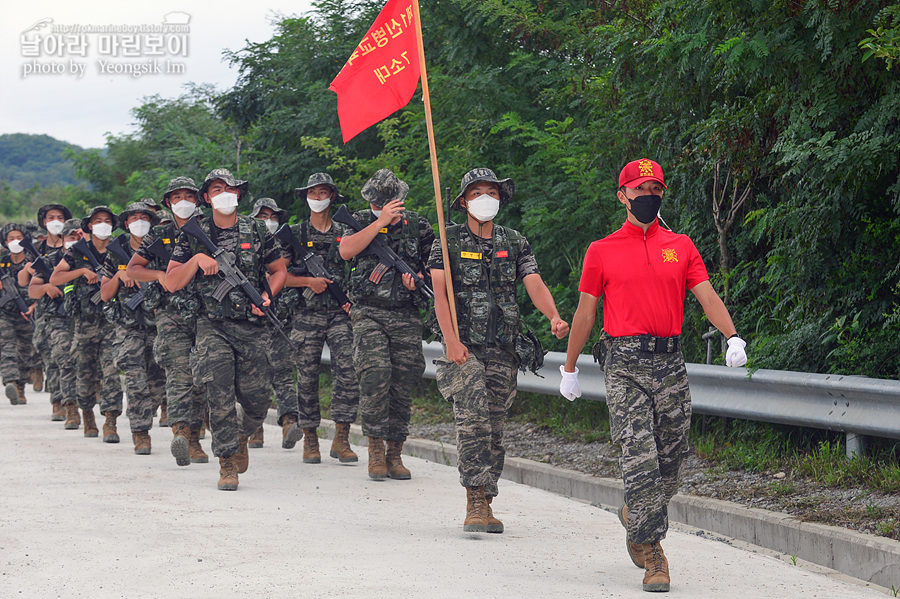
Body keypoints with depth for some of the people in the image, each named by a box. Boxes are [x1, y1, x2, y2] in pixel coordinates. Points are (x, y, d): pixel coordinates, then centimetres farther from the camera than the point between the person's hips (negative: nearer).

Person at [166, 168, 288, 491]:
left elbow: (279, 270, 16)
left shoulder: (256, 231, 7)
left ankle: (241, 437, 34)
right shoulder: (193, 234, 5)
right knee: (220, 396, -13)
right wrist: (197, 259, -13)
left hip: (252, 326, 1)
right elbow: (171, 282, 3)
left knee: (256, 401, 1)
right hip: (212, 326, -1)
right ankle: (228, 464, -3)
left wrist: (267, 295, -3)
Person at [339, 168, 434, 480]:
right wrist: (380, 221, -19)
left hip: (406, 316, 2)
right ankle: (375, 448, -10)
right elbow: (346, 251, -16)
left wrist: (418, 276, -5)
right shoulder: (360, 222, 4)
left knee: (403, 383, 0)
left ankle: (394, 454, 9)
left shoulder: (417, 226, 8)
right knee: (375, 373, -19)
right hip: (368, 313, -2)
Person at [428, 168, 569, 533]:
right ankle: (476, 502, -20)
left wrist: (554, 317, -22)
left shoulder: (515, 244, 12)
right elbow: (440, 293, -7)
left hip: (502, 351, 4)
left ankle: (485, 505, 14)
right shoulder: (448, 242, 2)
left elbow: (535, 284, -1)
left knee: (494, 428, 5)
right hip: (463, 348, -4)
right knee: (473, 420, -19)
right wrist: (451, 340, -22)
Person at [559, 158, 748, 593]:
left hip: (671, 362, 3)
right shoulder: (602, 252, 7)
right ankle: (652, 555, -5)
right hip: (625, 364, -3)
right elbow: (585, 312, 12)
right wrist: (570, 368, 14)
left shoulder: (681, 247, 12)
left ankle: (636, 517, 35)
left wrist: (732, 336, -15)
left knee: (669, 465, 8)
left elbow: (707, 295, 2)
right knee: (640, 463, -11)